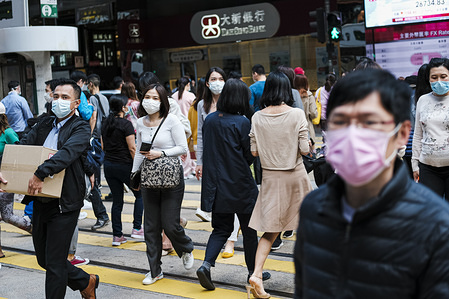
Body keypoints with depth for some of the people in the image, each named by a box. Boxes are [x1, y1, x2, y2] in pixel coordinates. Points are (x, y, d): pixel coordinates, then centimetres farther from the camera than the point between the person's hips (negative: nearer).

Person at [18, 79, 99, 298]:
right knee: (43, 259, 18)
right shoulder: (43, 125, 11)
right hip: (40, 202, 7)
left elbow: (67, 153, -25)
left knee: (54, 263, -1)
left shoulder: (80, 128, -7)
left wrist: (41, 174, -36)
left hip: (64, 204, -7)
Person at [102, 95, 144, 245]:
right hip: (125, 165, -6)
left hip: (108, 165, 6)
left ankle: (117, 235, 10)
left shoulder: (105, 123, 6)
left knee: (117, 200, 10)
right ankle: (137, 228, 8)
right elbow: (132, 148, -16)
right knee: (140, 195, 13)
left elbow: (103, 146, 12)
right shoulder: (126, 124, -15)